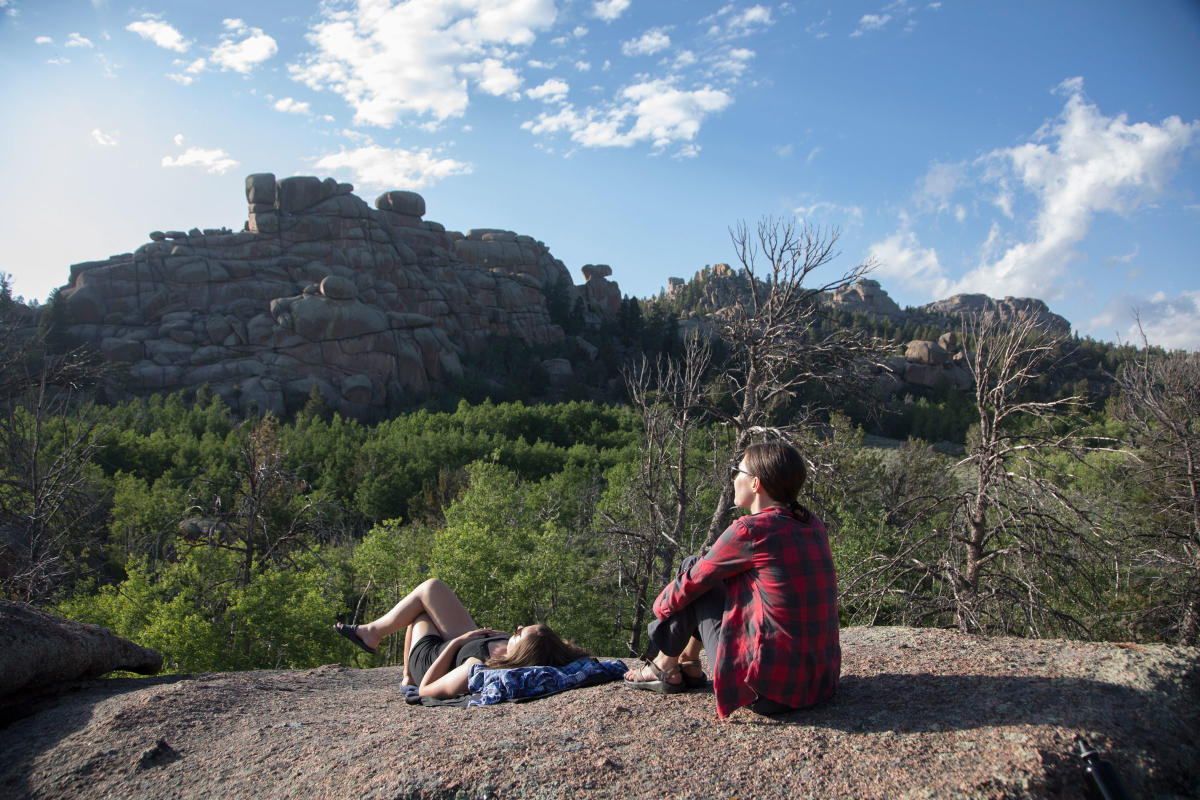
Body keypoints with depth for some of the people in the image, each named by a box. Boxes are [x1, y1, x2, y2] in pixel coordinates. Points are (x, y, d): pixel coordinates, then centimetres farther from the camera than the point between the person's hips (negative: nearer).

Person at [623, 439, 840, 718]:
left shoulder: (750, 531, -17)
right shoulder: (812, 525, 3)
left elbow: (691, 582, -3)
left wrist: (661, 606, 17)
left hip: (768, 692, -7)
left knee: (694, 573, 7)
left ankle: (666, 667, 26)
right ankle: (689, 664, 37)